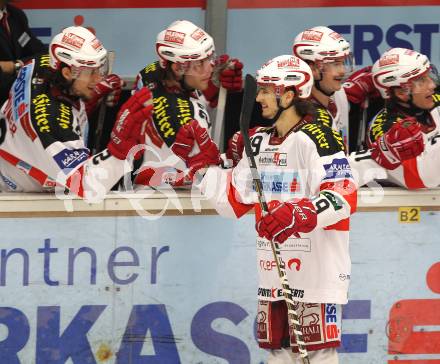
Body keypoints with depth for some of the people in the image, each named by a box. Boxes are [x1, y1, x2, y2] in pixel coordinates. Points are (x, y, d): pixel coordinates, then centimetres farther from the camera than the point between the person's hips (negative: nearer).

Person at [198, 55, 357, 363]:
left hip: (317, 268, -8)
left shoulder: (318, 138, -13)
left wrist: (300, 214, -40)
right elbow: (234, 200, 17)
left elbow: (345, 196, -25)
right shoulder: (261, 142, 14)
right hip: (274, 269, 8)